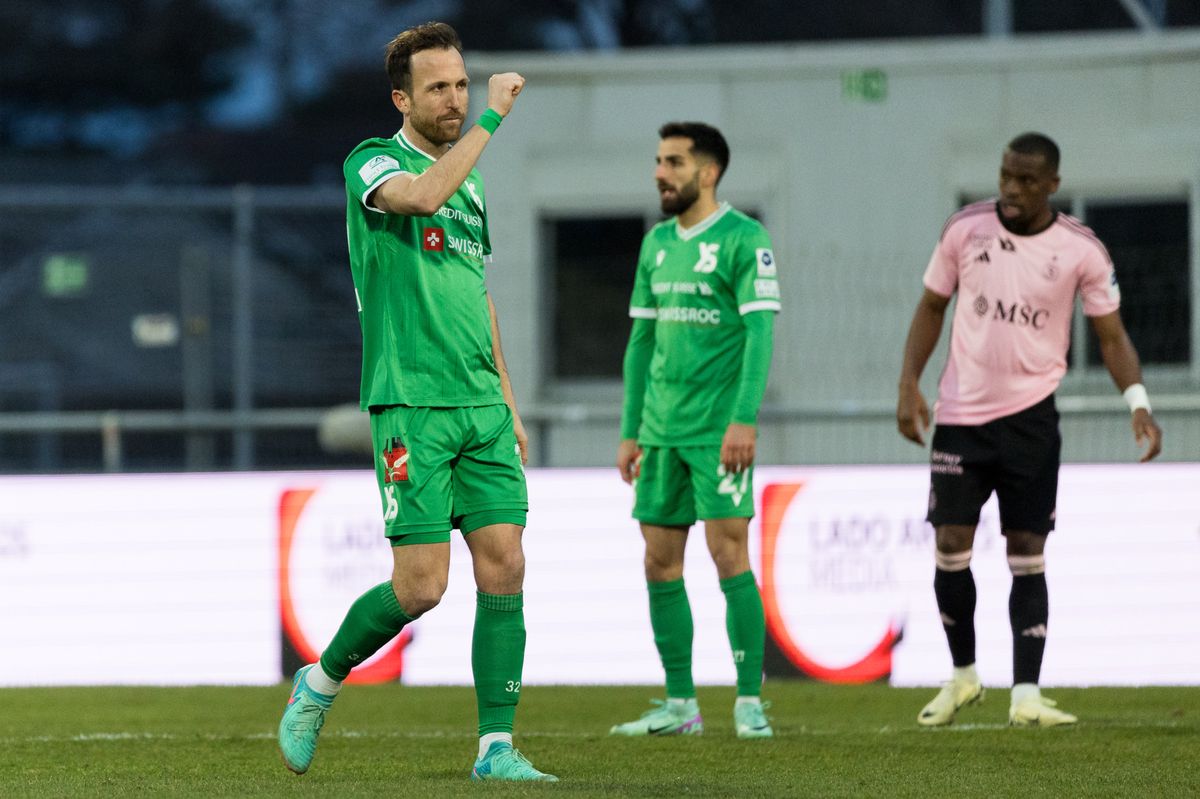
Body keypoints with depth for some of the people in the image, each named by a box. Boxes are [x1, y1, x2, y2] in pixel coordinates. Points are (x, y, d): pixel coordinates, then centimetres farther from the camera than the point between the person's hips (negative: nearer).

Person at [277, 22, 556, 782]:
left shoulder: (471, 183, 18)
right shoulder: (373, 163, -4)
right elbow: (422, 195, -28)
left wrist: (509, 405, 22)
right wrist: (491, 118, -22)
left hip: (481, 407, 7)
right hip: (411, 405, -7)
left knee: (504, 568, -4)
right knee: (421, 586, -9)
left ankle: (497, 747, -2)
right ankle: (321, 682, 16)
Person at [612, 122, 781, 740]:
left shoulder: (743, 239, -6)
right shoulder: (657, 243, 15)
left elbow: (760, 333, -13)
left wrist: (744, 419, -21)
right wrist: (630, 432, 16)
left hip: (719, 429, -7)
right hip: (662, 430, 7)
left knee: (728, 554, -10)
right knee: (660, 561, 5)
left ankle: (750, 701, -4)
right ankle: (680, 704, 11)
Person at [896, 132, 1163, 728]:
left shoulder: (1081, 250, -5)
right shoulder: (965, 230, -1)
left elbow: (1111, 335, 0)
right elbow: (931, 306, 10)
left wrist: (1138, 403, -14)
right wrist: (909, 383, 0)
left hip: (1030, 414, -1)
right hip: (961, 412, 1)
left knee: (1027, 556, -3)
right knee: (951, 546, -3)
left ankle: (1026, 696, -2)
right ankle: (962, 675, 17)